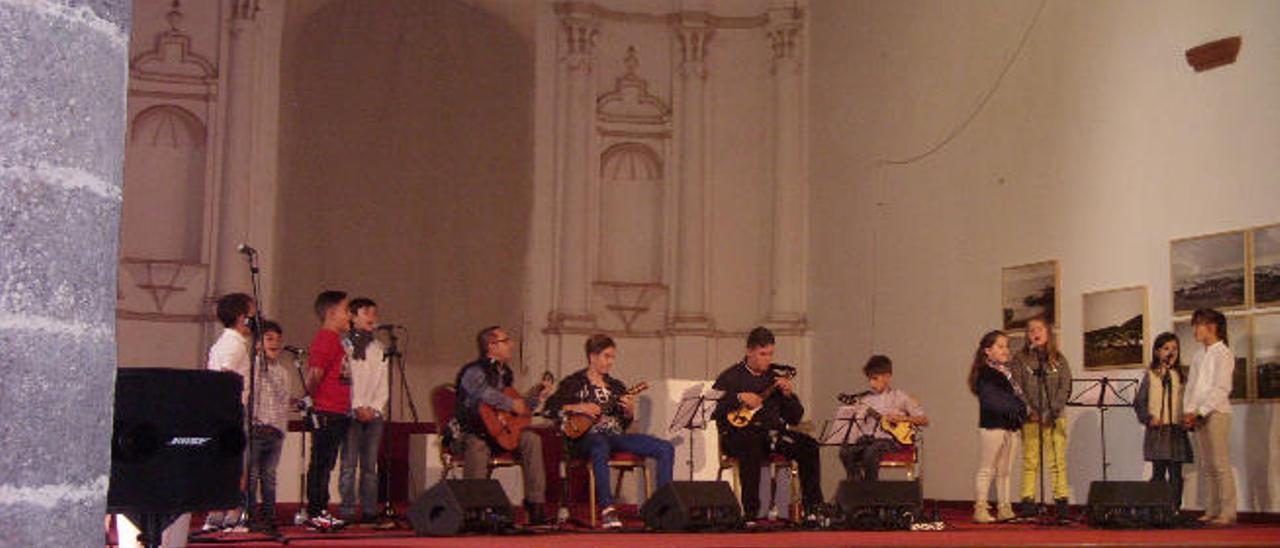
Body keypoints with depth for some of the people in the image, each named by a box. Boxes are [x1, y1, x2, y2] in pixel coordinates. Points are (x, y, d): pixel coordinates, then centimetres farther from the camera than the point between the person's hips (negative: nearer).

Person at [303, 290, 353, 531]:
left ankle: (321, 513, 17)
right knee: (320, 463, -6)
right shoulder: (325, 340, -13)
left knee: (325, 464, 12)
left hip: (338, 414, 10)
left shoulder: (335, 340, 18)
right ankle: (315, 514, -3)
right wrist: (311, 400, -8)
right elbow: (314, 374, -21)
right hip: (327, 413, -10)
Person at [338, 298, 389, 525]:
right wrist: (357, 407, -10)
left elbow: (383, 382, 13)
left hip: (374, 414, 4)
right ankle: (347, 511, -6)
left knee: (370, 465, 2)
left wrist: (374, 407, -2)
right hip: (350, 413, -4)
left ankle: (369, 511, 2)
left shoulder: (378, 347, 17)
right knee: (349, 464, -7)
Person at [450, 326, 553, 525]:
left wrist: (538, 397, 17)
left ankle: (535, 503, -15)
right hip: (467, 434, -7)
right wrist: (512, 404, -26)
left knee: (531, 439, -14)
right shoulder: (473, 372, -12)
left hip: (495, 431, 7)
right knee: (478, 446, -40)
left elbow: (518, 410, 26)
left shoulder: (504, 373, 17)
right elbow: (485, 393, -36)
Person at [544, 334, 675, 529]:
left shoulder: (616, 386, 22)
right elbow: (550, 407, -2)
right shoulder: (574, 383, 9)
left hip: (615, 436, 6)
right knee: (601, 447, -45)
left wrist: (629, 411, -1)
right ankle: (607, 509, -50)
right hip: (587, 436, -6)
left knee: (666, 448, -13)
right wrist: (578, 408, -12)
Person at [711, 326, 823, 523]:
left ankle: (812, 508, -18)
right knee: (752, 445, -39)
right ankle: (750, 513, -34)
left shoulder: (776, 377, 19)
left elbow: (795, 418, 16)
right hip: (739, 433, -4)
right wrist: (739, 398, -13)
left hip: (773, 432, 4)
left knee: (808, 446, -21)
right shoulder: (730, 377, 7)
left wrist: (788, 395, -1)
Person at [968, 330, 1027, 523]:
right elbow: (991, 402, -18)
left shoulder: (1008, 372, 18)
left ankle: (1004, 508, 14)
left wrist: (1021, 410, -1)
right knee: (986, 470, -4)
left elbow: (1018, 396, 18)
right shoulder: (984, 374, -8)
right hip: (992, 426, -8)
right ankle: (980, 509, -2)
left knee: (1005, 471, 10)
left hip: (1011, 426, 8)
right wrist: (1014, 408, -17)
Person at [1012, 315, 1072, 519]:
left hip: (1055, 417, 0)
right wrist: (1029, 411, -12)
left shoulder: (1059, 360, 8)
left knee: (1057, 460, -3)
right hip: (1030, 418, 0)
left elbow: (1065, 388, 2)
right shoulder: (1020, 360, 7)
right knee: (1030, 461, -2)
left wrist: (1051, 412, -10)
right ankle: (1028, 502, 0)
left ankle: (1061, 501, -1)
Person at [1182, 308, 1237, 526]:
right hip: (1199, 416, 8)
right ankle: (1212, 511, 9)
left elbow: (1221, 389, -13)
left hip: (1216, 413, -8)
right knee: (1208, 466, 7)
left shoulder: (1223, 354, -5)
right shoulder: (1201, 357, 19)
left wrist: (1200, 412, -16)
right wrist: (1188, 412, 0)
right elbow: (1191, 387, 15)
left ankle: (1227, 513, -9)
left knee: (1220, 464, -9)